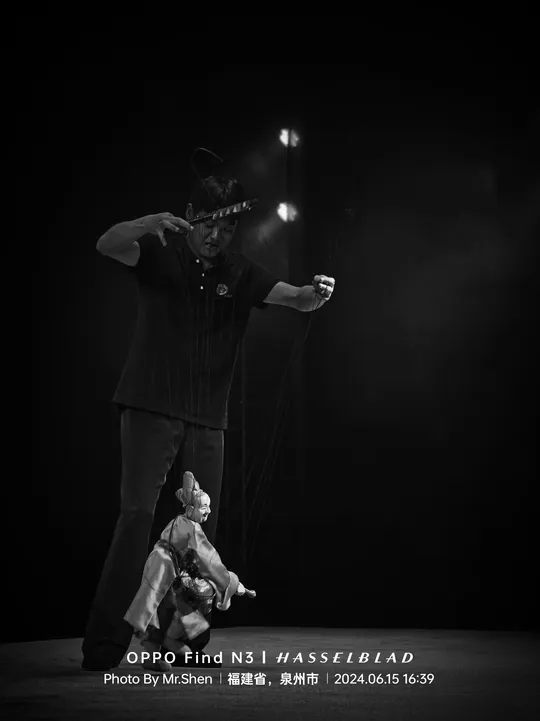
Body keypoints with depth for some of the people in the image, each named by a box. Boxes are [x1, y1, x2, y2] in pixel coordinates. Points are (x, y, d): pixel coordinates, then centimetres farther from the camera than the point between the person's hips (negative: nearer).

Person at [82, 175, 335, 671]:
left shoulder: (241, 275, 6)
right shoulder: (161, 255, -2)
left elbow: (291, 297, -8)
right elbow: (107, 245, -19)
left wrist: (316, 294, -31)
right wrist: (149, 224, -39)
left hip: (207, 422, 4)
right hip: (151, 411, -4)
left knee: (203, 529, 5)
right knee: (137, 513, -15)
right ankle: (104, 645, -15)